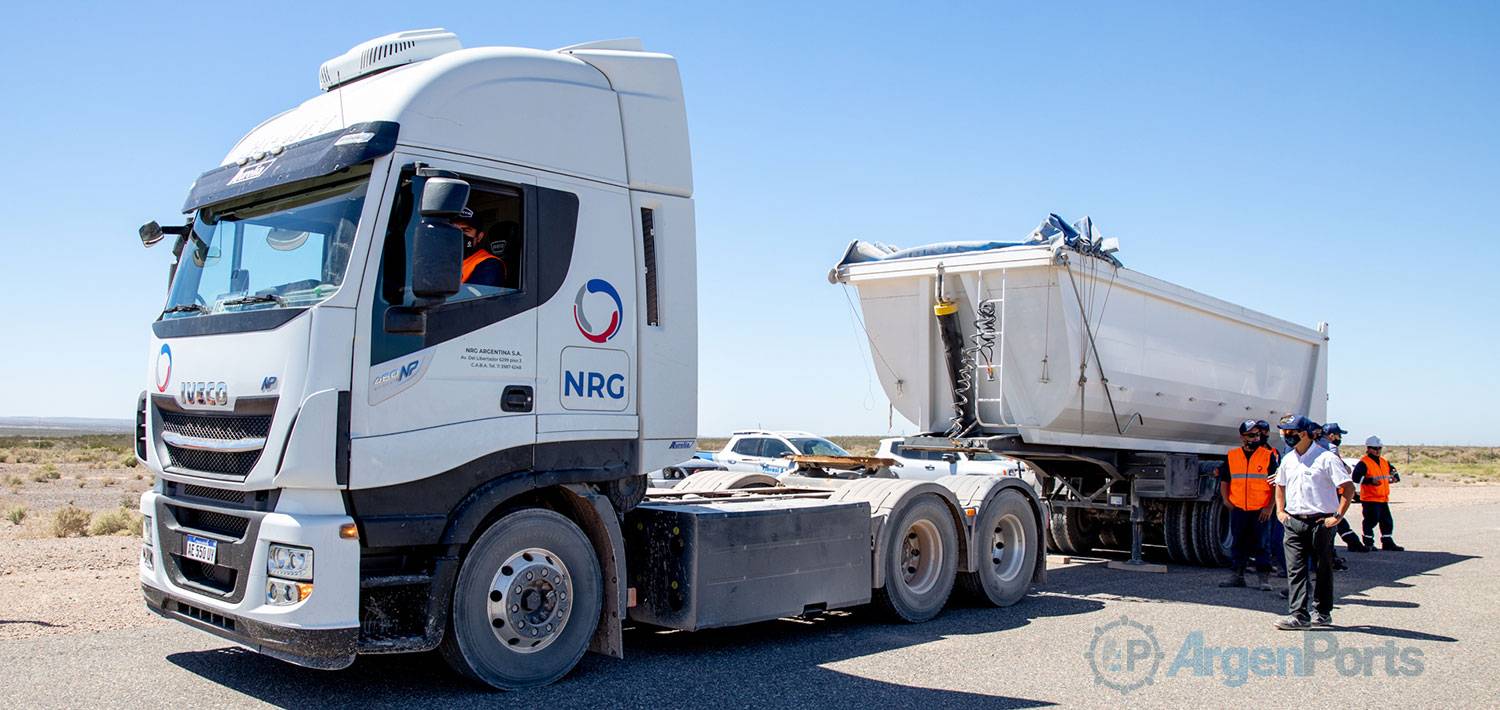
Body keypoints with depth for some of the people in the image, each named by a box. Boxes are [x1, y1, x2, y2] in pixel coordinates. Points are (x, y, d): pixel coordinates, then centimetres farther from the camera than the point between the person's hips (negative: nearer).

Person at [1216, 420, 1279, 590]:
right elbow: (1224, 481, 15)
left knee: (1260, 544, -1)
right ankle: (1236, 575, 19)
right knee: (1238, 544, 10)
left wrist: (1269, 507, -7)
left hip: (1260, 510, -3)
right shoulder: (1231, 456, 6)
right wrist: (1226, 500, 4)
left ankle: (1264, 578, 6)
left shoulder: (1268, 456, -1)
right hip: (1238, 509, 3)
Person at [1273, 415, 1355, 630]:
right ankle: (1298, 614, -5)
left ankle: (1322, 613, 19)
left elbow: (1349, 488, -10)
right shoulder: (1288, 459, 12)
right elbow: (1280, 485, 28)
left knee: (1322, 569, 7)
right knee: (1295, 569, -3)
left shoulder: (1326, 458, -8)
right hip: (1293, 522, 5)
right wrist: (1280, 510, 15)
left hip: (1320, 522, -5)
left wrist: (1338, 516, -13)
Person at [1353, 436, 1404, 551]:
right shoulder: (1364, 463, -10)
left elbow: (1393, 472, 26)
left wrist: (1395, 478, 4)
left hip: (1383, 499, 8)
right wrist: (1371, 480, -26)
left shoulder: (1385, 462, 15)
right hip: (1370, 498, -8)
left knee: (1387, 521, 12)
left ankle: (1387, 543, 22)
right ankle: (1368, 543, 6)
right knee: (1371, 521, -5)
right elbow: (1356, 477, -19)